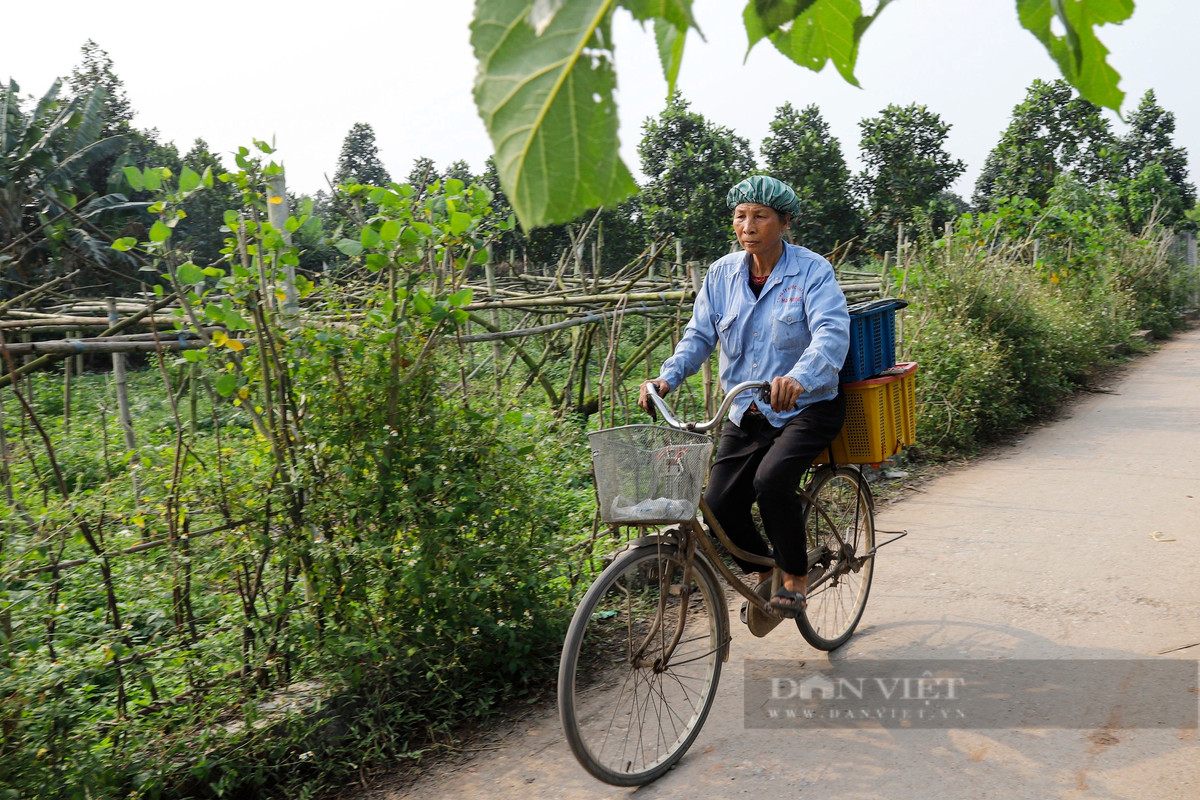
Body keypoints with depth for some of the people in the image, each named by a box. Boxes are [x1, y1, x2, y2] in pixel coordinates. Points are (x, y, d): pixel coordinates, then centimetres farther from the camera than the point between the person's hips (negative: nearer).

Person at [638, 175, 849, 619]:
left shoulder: (812, 271, -10)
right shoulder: (723, 273, 4)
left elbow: (832, 333, -25)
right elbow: (699, 335, 3)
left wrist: (799, 377, -45)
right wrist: (668, 376, -17)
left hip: (806, 407, -4)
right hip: (745, 413, 5)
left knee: (771, 480, -29)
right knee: (719, 506, -7)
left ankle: (796, 574, -1)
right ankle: (762, 572, 24)